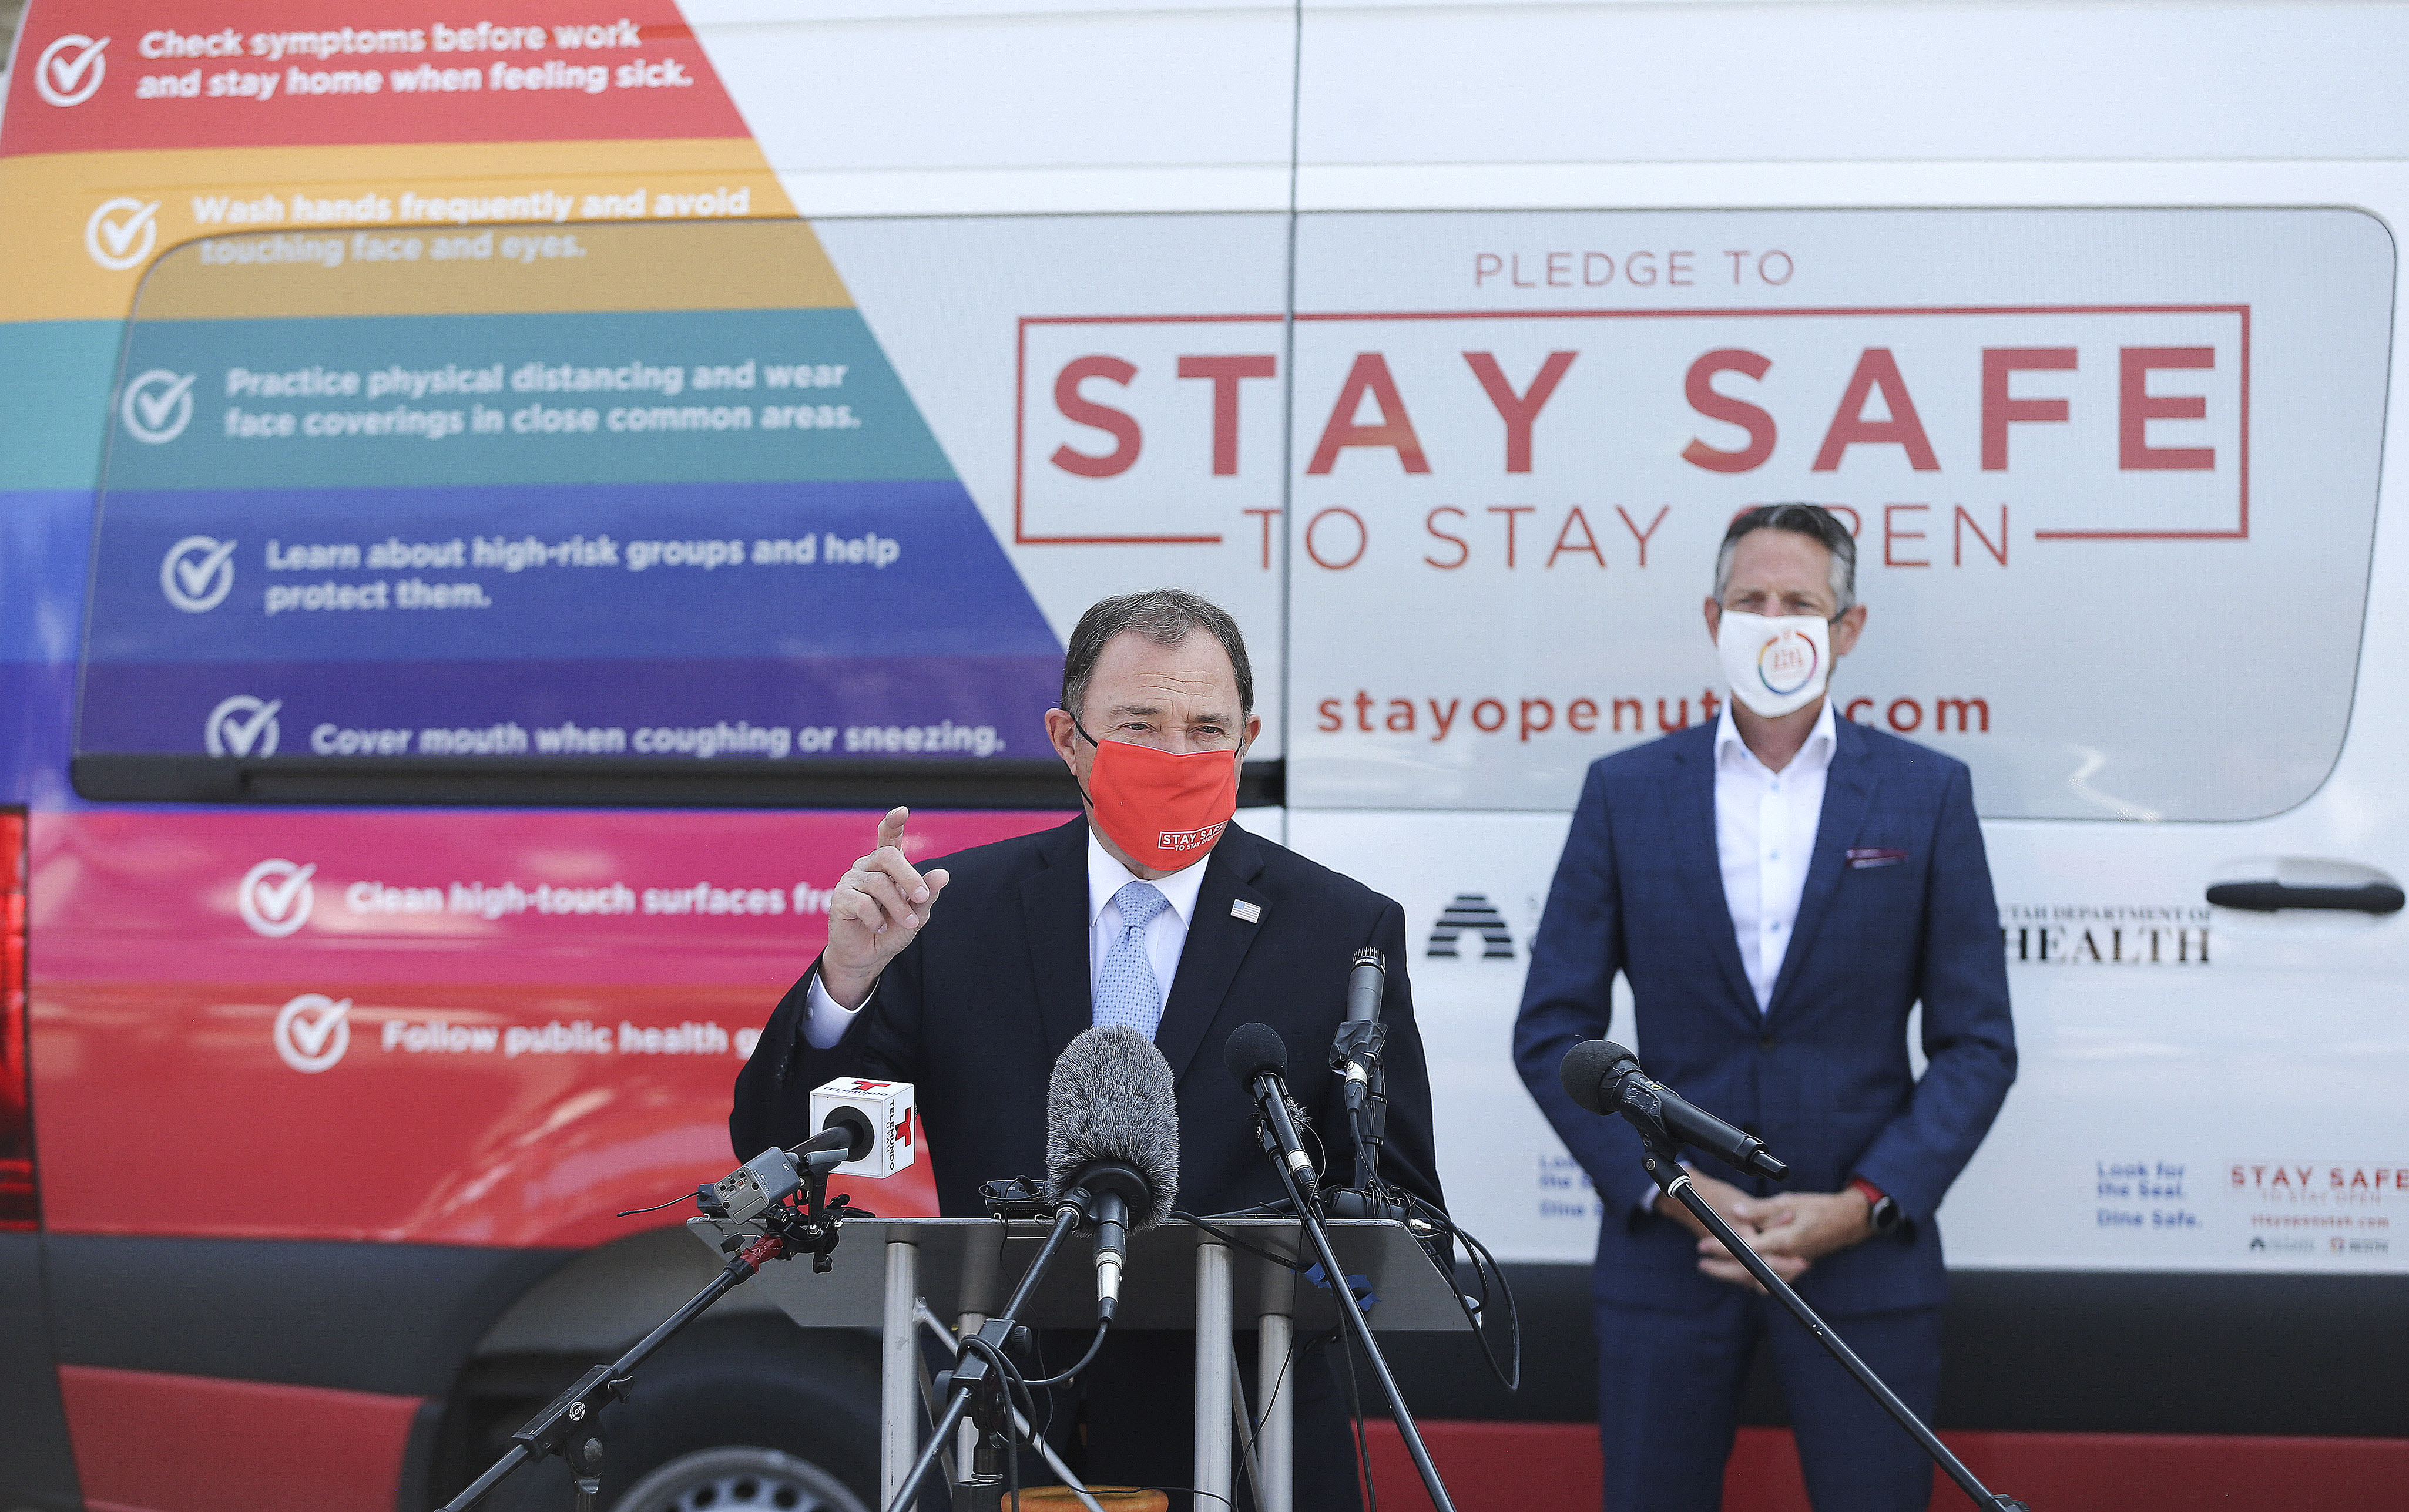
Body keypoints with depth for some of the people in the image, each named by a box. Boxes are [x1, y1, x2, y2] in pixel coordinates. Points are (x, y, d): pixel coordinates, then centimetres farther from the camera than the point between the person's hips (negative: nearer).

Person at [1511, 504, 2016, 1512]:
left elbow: (1978, 1043, 2)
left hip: (1865, 1253, 0)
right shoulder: (1626, 790, 4)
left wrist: (1864, 1205, -10)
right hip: (1666, 1249, 1)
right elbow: (1551, 1030, 3)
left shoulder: (1927, 794, 3)